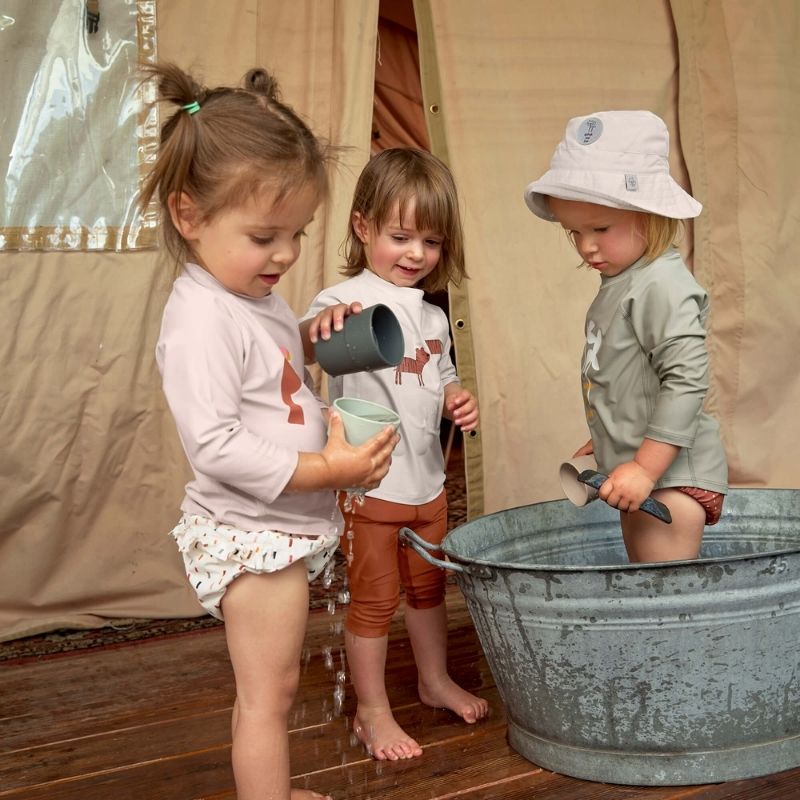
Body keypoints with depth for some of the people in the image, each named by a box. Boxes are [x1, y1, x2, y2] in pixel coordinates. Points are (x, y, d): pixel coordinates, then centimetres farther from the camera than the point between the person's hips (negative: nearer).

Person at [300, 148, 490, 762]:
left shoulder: (432, 315, 9)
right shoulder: (347, 300, -16)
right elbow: (308, 346, -36)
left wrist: (460, 401, -1)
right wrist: (320, 326, -59)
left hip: (427, 478, 7)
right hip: (370, 484, -7)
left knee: (429, 586, 23)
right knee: (374, 601, 5)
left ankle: (436, 681, 43)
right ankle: (372, 714, 21)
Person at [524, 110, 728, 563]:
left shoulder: (662, 285, -19)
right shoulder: (620, 281, 12)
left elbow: (687, 379, -24)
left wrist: (646, 466, -24)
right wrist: (609, 440, 24)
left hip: (670, 475, -10)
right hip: (640, 470, 10)